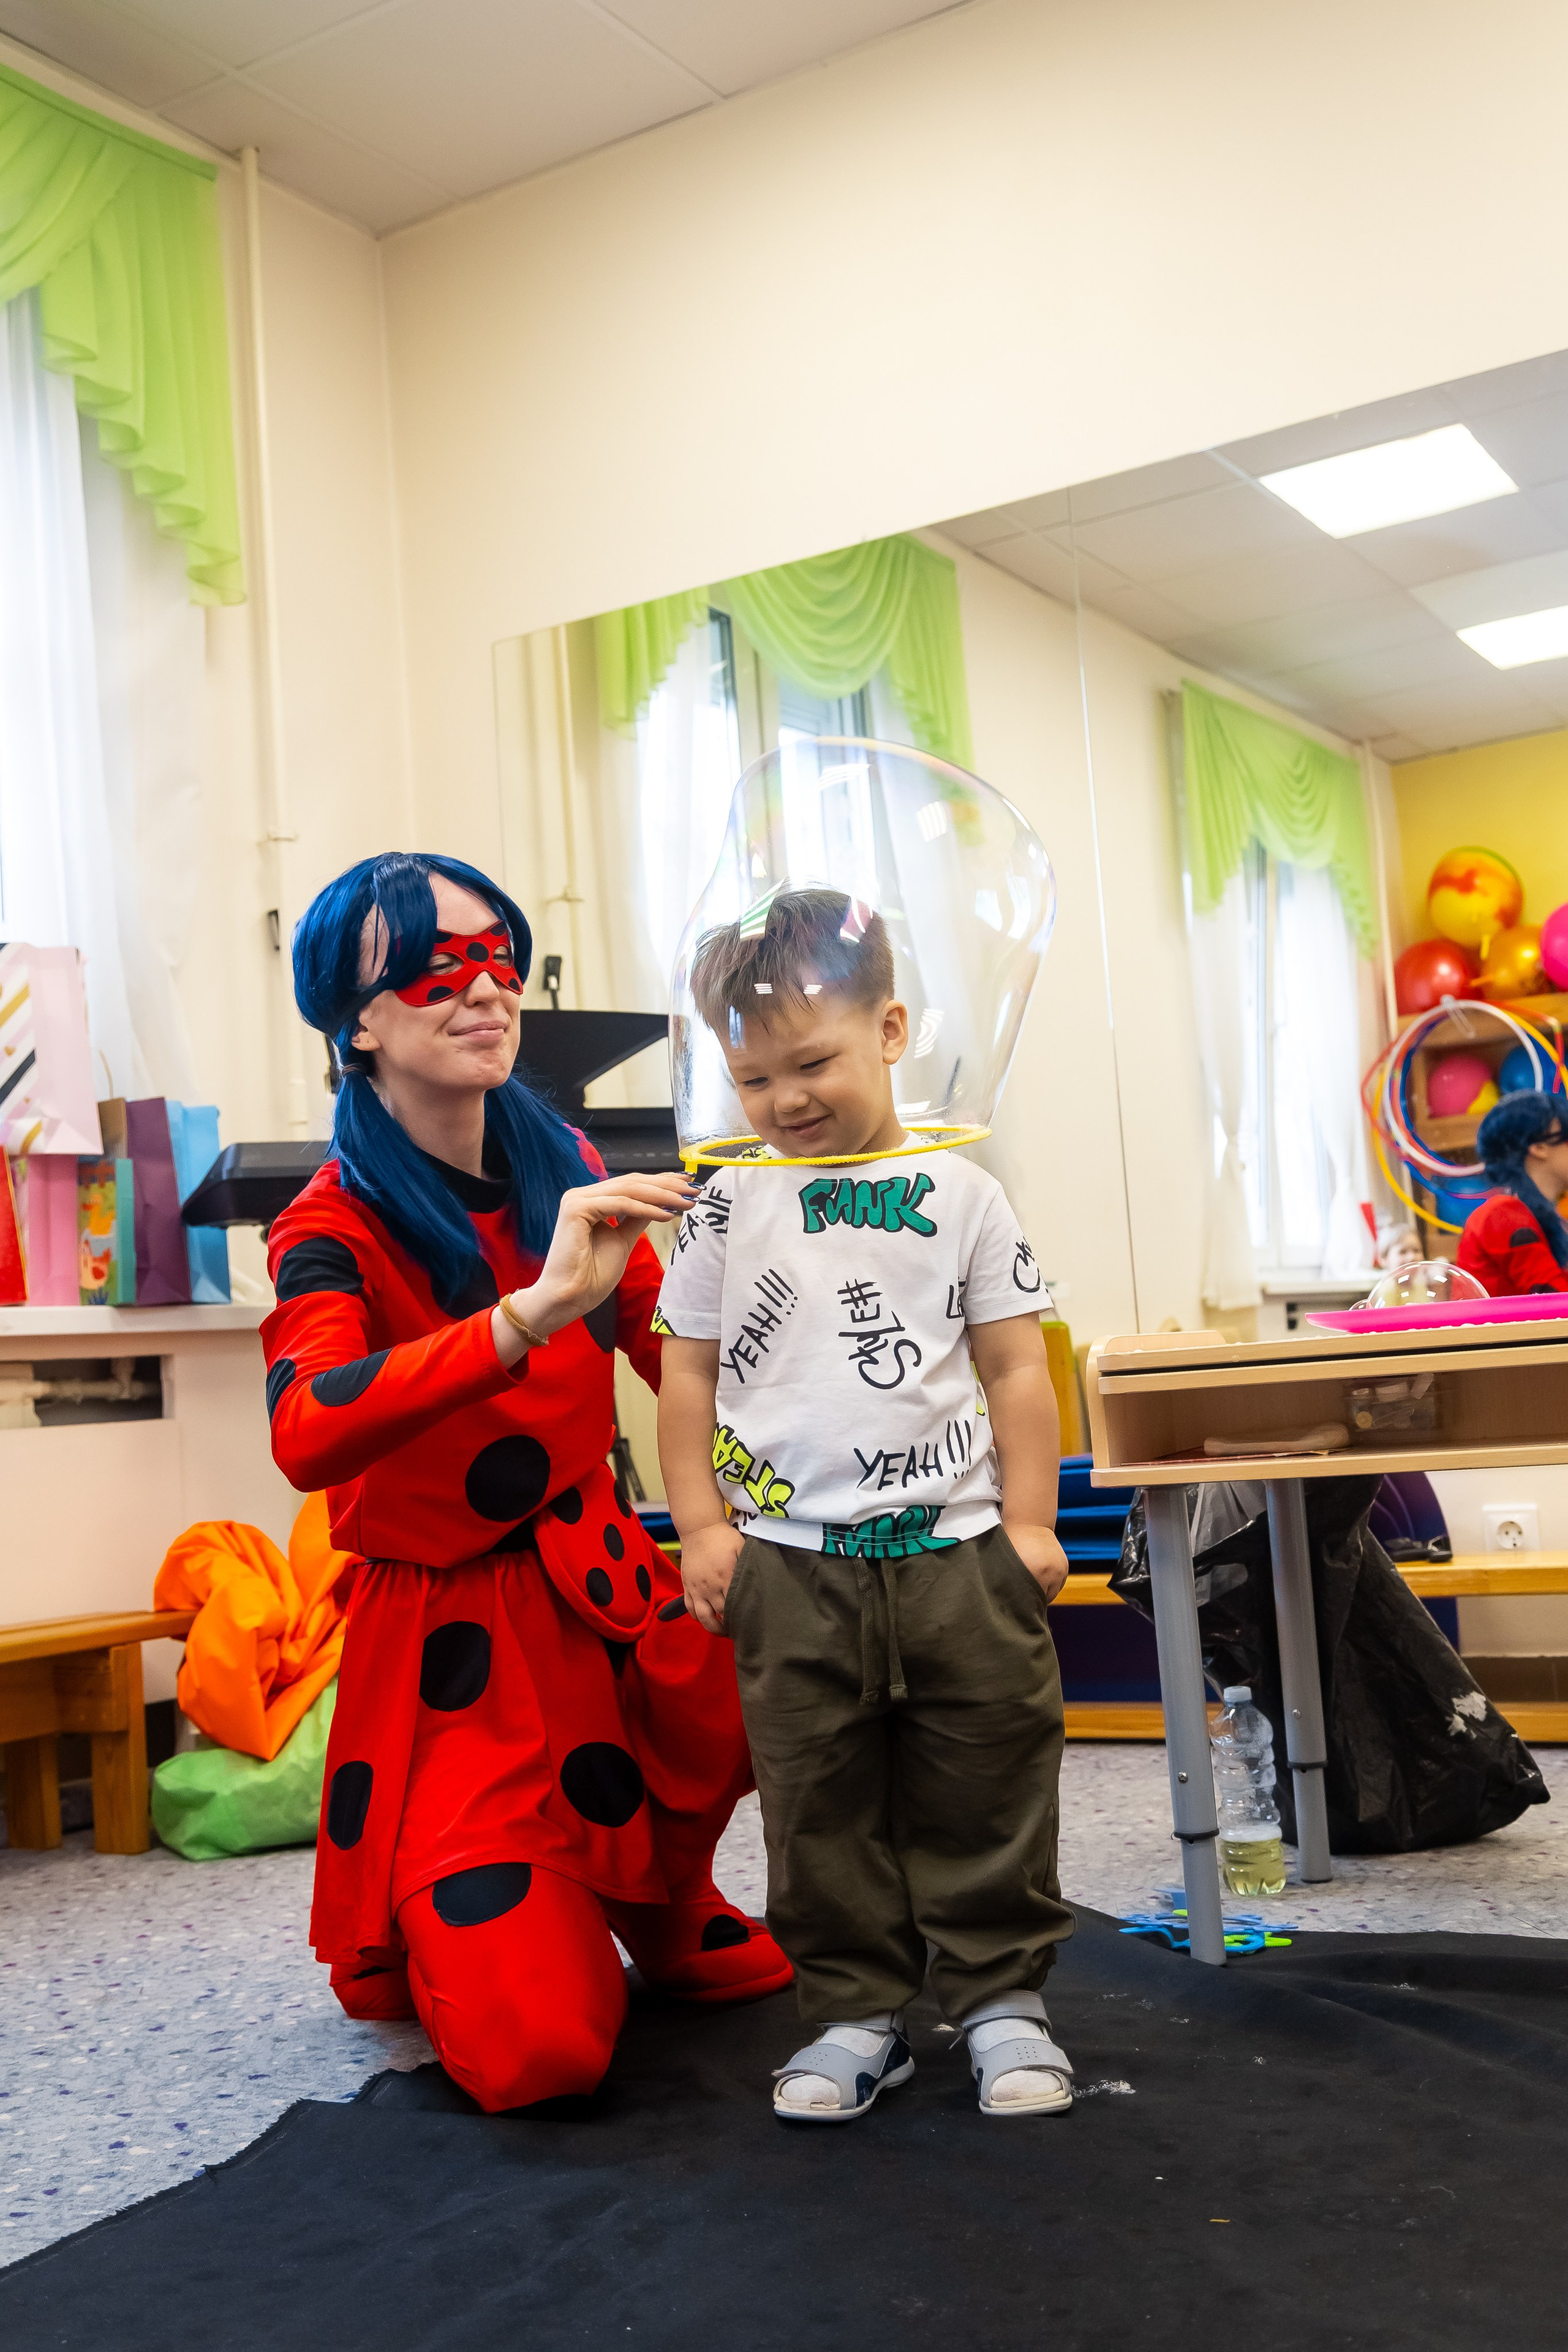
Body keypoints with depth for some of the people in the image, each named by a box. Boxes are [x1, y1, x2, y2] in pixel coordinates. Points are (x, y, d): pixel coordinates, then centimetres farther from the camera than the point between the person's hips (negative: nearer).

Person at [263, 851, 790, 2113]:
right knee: (534, 2051, -18)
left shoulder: (563, 1167, 3)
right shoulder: (337, 1228, -12)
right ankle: (443, 1930, 19)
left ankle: (662, 1906, 8)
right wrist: (532, 1311, -42)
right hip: (454, 1643, -5)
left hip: (605, 1585, 5)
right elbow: (304, 1435, -33)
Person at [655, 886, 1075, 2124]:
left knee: (987, 1791, 7)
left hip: (956, 1550, 0)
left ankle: (1003, 1999, 22)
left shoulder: (960, 1195, 2)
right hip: (790, 1563, 1)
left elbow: (1017, 1369, 4)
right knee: (821, 1807, 7)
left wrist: (1029, 1521, 0)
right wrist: (701, 1523, 2)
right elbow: (690, 1374, 7)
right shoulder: (728, 1208, 4)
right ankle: (856, 2011, 20)